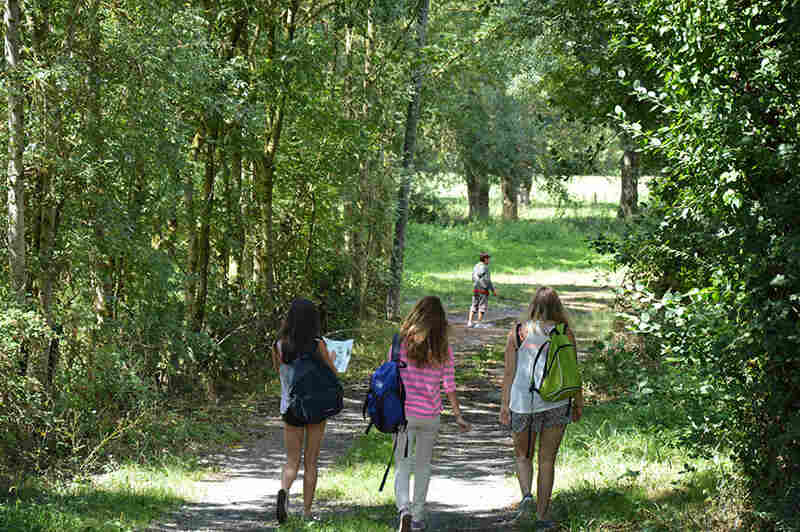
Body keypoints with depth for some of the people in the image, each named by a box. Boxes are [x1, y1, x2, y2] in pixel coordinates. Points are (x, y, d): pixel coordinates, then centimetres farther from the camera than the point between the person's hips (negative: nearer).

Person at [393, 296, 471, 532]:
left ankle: (404, 508, -19)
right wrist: (458, 416, 3)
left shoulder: (401, 344, -7)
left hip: (404, 413, -1)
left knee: (402, 466, 6)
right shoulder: (443, 349, -5)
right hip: (430, 415, 1)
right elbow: (449, 386, -5)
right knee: (423, 466, 17)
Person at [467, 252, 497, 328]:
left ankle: (470, 321, -2)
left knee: (474, 306, 9)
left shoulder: (475, 267, 11)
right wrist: (493, 290, -10)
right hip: (483, 290, -7)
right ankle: (478, 322, -2)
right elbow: (487, 281, -16)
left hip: (475, 290, 7)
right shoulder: (485, 267, -12)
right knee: (482, 307, 0)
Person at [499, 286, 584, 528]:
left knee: (523, 456, 18)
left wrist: (505, 404, 6)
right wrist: (579, 403, 12)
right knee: (547, 460, 10)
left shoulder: (517, 333, 1)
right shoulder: (565, 334, 0)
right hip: (556, 402, 0)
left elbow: (509, 373, 1)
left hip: (523, 401, 0)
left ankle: (526, 494, -9)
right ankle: (542, 515, 13)